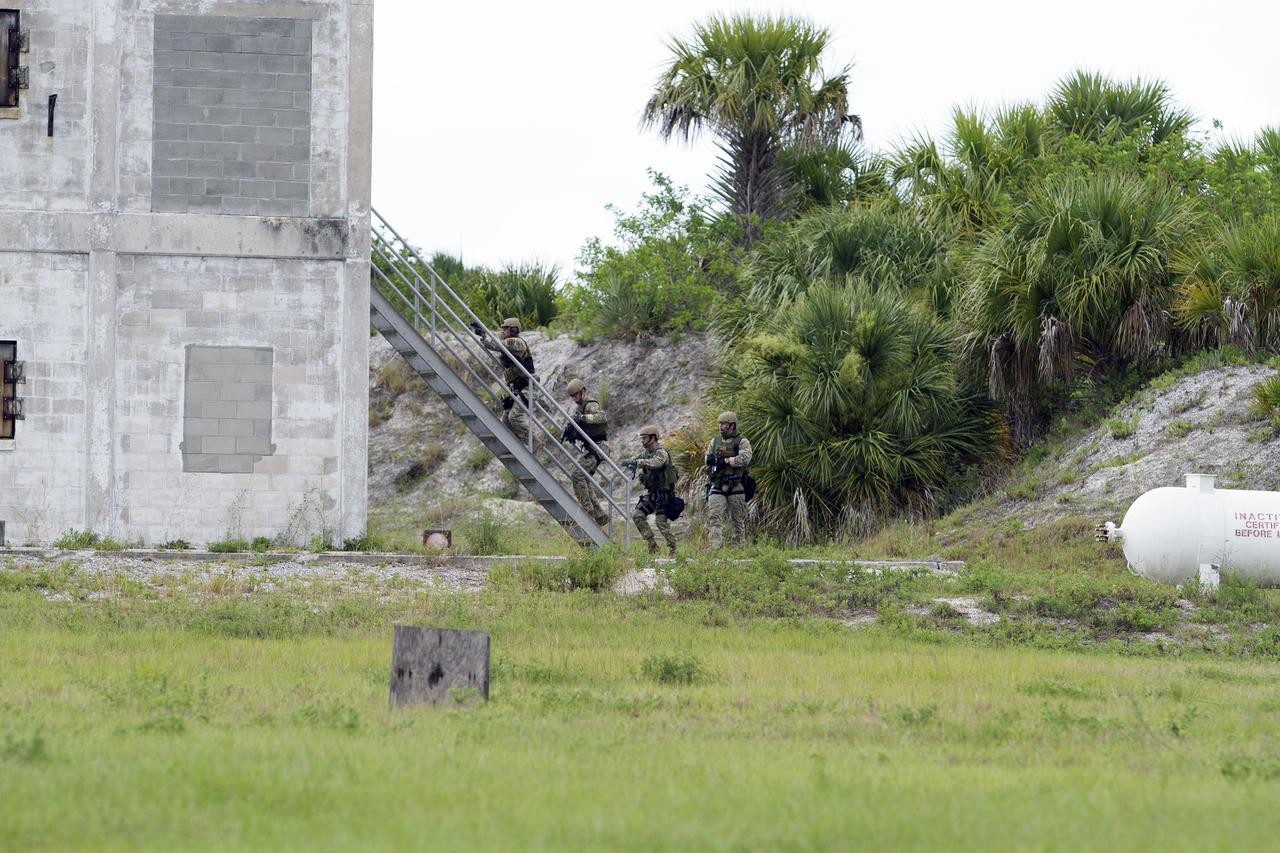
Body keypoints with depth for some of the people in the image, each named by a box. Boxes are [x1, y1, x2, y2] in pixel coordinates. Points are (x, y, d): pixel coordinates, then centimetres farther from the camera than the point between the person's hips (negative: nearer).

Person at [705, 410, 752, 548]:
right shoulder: (715, 441, 15)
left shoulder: (742, 442, -1)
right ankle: (715, 546, -18)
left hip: (736, 486, -3)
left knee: (737, 519, 3)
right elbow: (708, 460, 21)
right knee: (714, 516, -11)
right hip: (717, 486, 4)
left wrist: (726, 461, -19)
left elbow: (745, 458, -18)